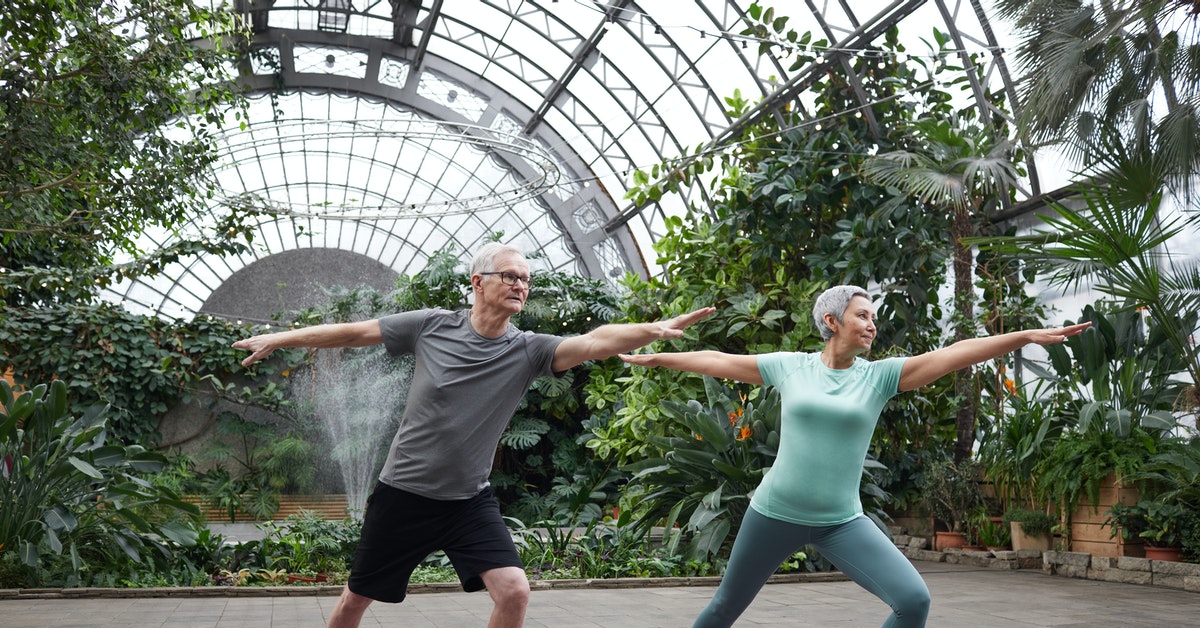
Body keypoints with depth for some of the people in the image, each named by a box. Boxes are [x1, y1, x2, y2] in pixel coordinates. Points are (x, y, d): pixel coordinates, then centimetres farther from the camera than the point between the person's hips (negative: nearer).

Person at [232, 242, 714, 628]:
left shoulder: (527, 350, -10)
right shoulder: (432, 326, -9)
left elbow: (594, 343, -25)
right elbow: (356, 332, 0)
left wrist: (655, 329, -42)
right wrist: (279, 339, 6)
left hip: (469, 501, 1)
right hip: (402, 493, 0)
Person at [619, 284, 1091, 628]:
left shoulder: (880, 375, -2)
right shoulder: (789, 366, -2)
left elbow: (953, 353, -11)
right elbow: (717, 361, 7)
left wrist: (1027, 336, -18)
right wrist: (653, 358, 14)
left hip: (841, 522, 1)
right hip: (775, 513, -1)